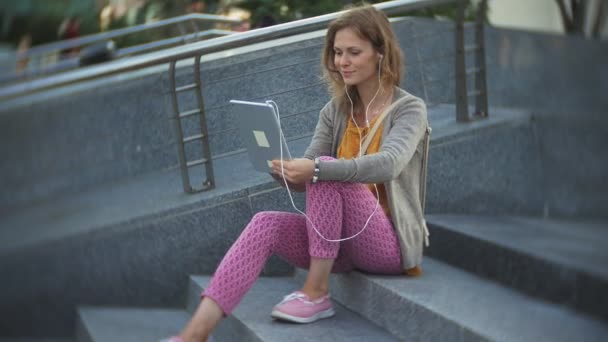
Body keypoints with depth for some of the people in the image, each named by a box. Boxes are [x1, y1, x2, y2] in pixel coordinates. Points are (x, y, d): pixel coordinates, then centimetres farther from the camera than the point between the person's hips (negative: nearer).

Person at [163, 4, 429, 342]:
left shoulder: (409, 109, -7)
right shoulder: (335, 111, 9)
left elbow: (388, 164, -28)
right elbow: (305, 181, 2)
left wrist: (316, 170, -40)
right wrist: (284, 171, -21)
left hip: (391, 244, -5)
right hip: (345, 240, 6)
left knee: (326, 174, -28)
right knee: (265, 224, -19)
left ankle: (316, 294, -20)